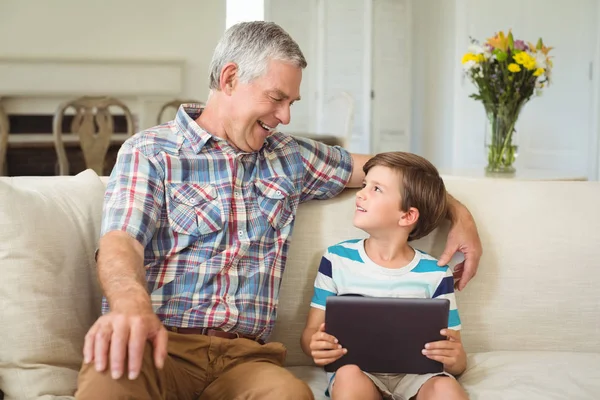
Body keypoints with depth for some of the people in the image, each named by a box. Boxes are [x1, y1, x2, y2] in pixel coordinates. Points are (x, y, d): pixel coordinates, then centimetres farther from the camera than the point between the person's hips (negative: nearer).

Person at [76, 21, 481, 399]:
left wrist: (460, 214, 21)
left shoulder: (289, 158, 20)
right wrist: (131, 302, -36)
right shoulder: (149, 152, 5)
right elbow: (120, 241, -12)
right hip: (164, 341, -4)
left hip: (244, 355, 4)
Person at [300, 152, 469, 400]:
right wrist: (315, 345, -19)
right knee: (349, 376, -34)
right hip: (357, 372, 1)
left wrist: (454, 358, -21)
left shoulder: (435, 274, 1)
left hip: (417, 374, 0)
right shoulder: (337, 259, 3)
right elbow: (310, 332, 6)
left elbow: (458, 363, 4)